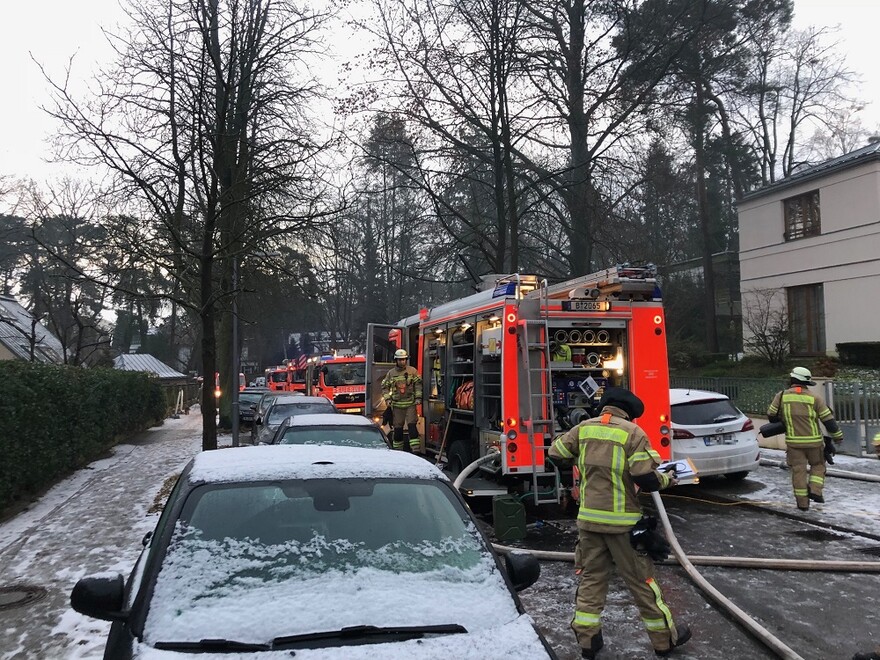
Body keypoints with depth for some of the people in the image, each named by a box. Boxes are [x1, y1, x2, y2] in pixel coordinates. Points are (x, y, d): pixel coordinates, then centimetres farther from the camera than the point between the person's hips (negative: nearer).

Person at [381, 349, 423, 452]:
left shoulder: (412, 371, 2)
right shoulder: (391, 373, 7)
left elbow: (418, 384, 4)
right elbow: (385, 387, 12)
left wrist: (418, 397, -3)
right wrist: (387, 399, 0)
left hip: (410, 403, -2)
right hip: (397, 405, 2)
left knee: (412, 426, -9)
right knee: (397, 428, 6)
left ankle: (415, 450, -11)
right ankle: (397, 450, 17)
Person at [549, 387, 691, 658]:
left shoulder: (583, 428, 2)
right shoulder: (633, 432, -10)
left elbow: (556, 454, 10)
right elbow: (646, 478, -16)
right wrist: (666, 480, 4)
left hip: (589, 518, 3)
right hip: (621, 521, -3)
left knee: (591, 577, 14)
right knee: (640, 580, 10)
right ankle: (664, 637, 25)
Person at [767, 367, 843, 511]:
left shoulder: (782, 396, -3)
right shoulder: (814, 398, -5)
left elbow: (771, 416, 3)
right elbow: (828, 420, -3)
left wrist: (783, 423, 24)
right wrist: (838, 436, 10)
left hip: (793, 441, 1)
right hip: (813, 441, 0)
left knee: (798, 471, 7)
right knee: (818, 465, 21)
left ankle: (802, 502, 10)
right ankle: (815, 490, 5)